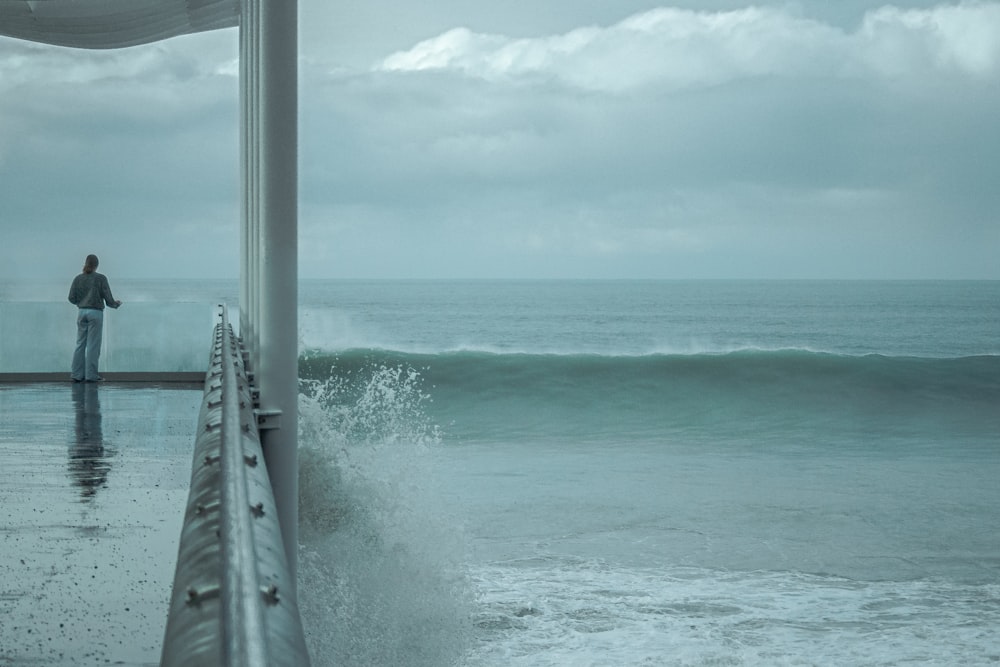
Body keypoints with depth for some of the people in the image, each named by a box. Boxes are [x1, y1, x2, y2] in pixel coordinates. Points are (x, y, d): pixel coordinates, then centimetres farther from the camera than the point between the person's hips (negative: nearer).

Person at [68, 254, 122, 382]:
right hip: (96, 313, -3)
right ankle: (90, 375, -2)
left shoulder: (78, 279, 4)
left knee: (80, 344, 7)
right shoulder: (101, 278, -5)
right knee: (93, 345, -1)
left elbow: (72, 298, 4)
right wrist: (116, 304, 16)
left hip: (82, 312, 3)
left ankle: (77, 374, 4)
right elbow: (108, 298, -5)